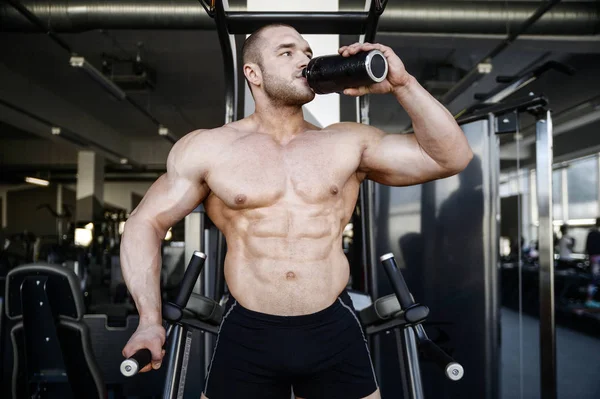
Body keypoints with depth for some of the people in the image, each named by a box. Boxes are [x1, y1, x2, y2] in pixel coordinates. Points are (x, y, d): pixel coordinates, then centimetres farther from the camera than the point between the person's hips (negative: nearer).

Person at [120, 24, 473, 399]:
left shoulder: (349, 142, 2)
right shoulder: (205, 148, 0)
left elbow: (452, 157, -1)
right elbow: (145, 223, 3)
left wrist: (401, 84, -12)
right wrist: (151, 320, -7)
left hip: (335, 331, 1)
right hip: (246, 336, -1)